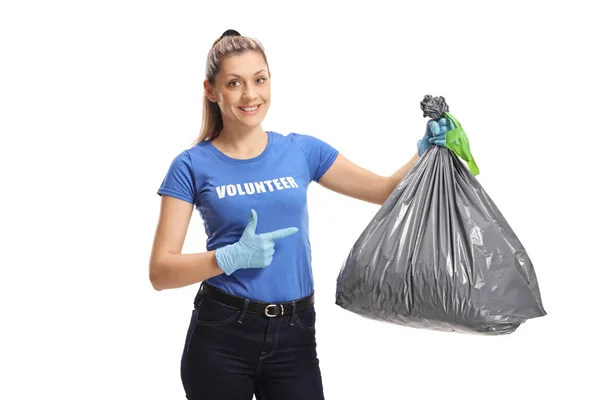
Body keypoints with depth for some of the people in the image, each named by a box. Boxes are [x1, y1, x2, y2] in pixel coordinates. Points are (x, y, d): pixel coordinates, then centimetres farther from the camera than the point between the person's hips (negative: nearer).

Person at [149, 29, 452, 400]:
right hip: (221, 334, -2)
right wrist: (233, 257, -22)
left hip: (295, 335, 2)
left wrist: (426, 152, -9)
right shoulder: (192, 166, -3)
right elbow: (161, 272, -8)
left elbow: (386, 190, 9)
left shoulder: (302, 150, 5)